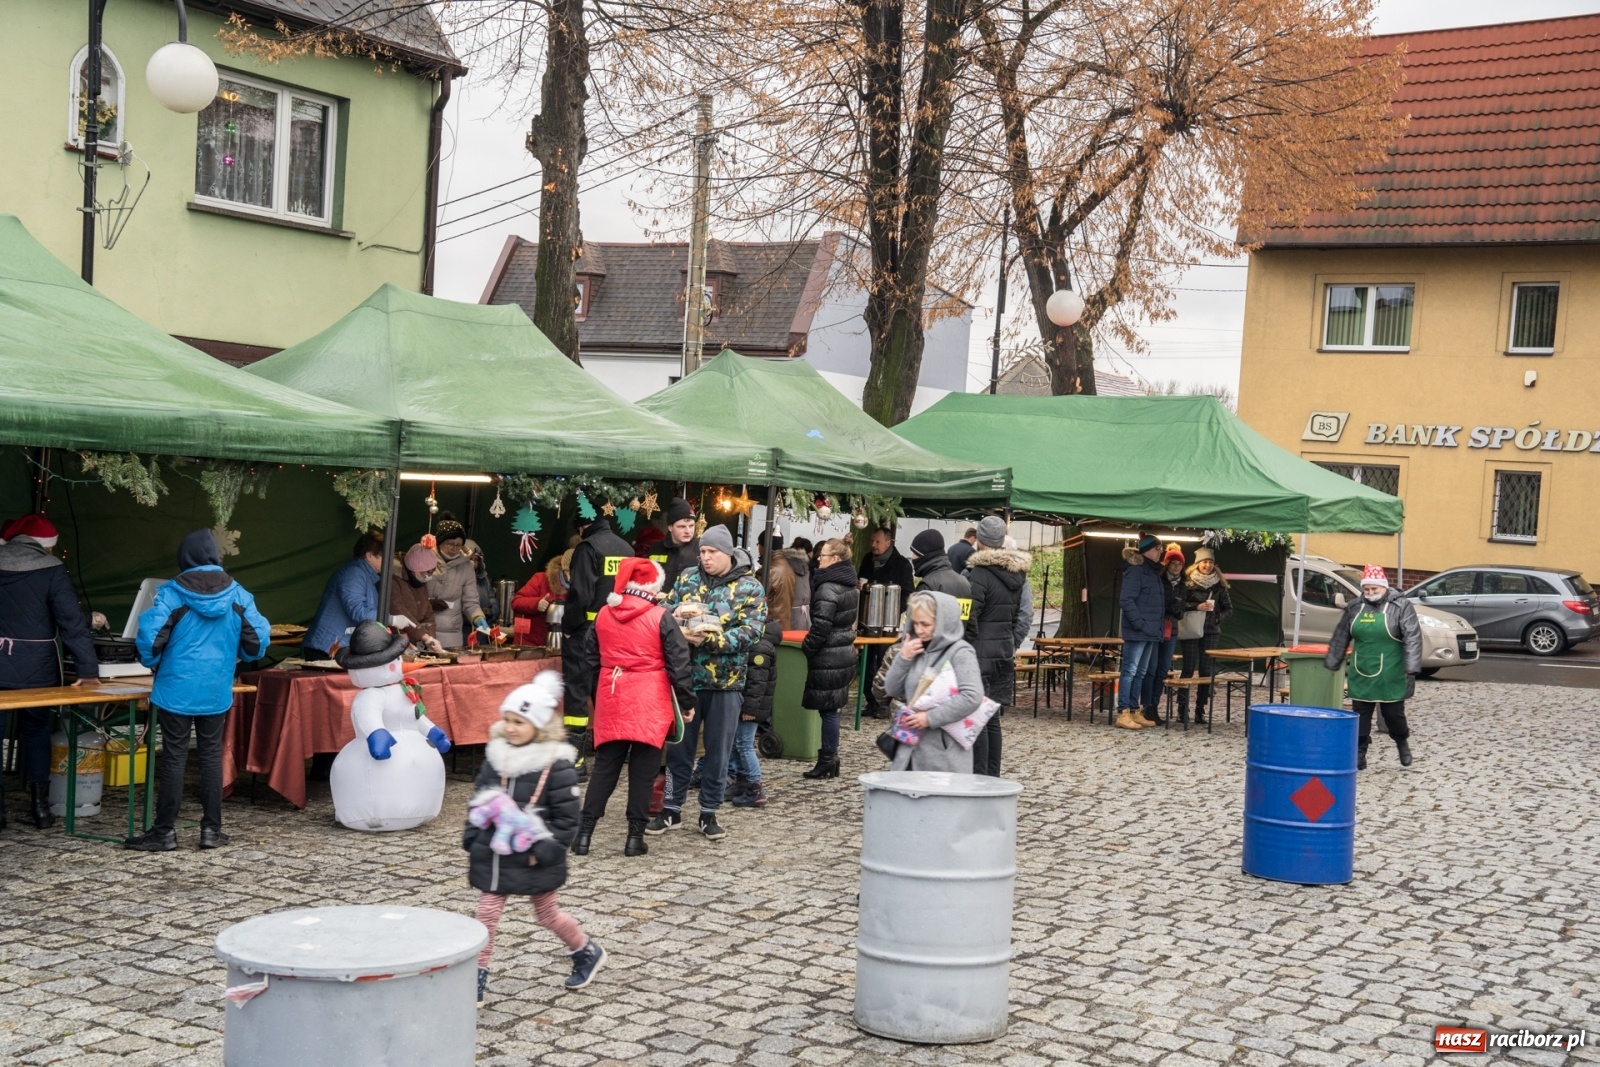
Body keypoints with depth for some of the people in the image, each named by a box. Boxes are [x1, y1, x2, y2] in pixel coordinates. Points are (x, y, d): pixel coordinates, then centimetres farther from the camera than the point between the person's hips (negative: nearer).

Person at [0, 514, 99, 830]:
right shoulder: (51, 569, -7)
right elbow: (72, 621, -11)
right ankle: (40, 806, 15)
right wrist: (88, 669, -12)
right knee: (36, 731, 13)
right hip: (34, 667, -1)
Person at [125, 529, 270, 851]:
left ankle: (164, 832, 9)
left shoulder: (171, 594, -10)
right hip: (217, 691, 3)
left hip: (177, 688, -3)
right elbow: (259, 639, -2)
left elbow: (149, 636, -17)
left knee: (173, 756, 4)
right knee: (211, 755, 12)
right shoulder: (237, 595, -1)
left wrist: (152, 663, 4)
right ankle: (212, 829, 14)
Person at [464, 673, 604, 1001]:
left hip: (535, 860, -4)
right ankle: (478, 976, 10)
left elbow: (567, 819, -14)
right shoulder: (496, 756, 1)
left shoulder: (556, 765, -15)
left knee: (547, 914, 13)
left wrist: (543, 851, -19)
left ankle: (588, 952, 37)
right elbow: (478, 800, 11)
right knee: (487, 913, 1)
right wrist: (472, 838, 4)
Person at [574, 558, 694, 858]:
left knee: (605, 766, 10)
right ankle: (635, 836, 6)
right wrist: (687, 701, 1)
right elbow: (679, 663, -8)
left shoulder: (604, 614, 6)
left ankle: (585, 832, 6)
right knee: (642, 770, 4)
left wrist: (595, 698, 24)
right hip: (649, 704, -4)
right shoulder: (661, 617, -8)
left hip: (611, 699, 4)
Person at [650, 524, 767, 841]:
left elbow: (751, 631, -14)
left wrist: (710, 640, -23)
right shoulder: (687, 579, 7)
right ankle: (672, 810, 20)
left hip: (726, 682, -2)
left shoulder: (749, 588, -4)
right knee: (679, 746, 9)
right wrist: (676, 617, -18)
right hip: (685, 677, 2)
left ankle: (709, 813, 18)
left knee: (718, 751, 6)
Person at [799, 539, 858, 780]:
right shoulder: (851, 585, 10)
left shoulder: (828, 589, -18)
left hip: (828, 659, -9)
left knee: (827, 710, -2)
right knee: (831, 710, 14)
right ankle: (831, 759, 19)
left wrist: (806, 648, -7)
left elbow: (820, 627, -21)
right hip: (845, 653, 9)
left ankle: (827, 762, 3)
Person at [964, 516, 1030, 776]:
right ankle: (993, 778, 17)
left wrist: (970, 645, -2)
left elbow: (969, 617, -17)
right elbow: (1026, 613, 12)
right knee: (992, 717, 13)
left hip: (980, 652, -8)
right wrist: (1013, 645, 15)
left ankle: (980, 778, -5)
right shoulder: (1018, 574, 10)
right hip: (1005, 652, 8)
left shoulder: (979, 574, -14)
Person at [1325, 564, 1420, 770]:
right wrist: (1331, 665, 18)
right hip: (1360, 676, 4)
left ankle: (1402, 742, 35)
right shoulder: (1354, 607, 8)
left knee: (1393, 714, 8)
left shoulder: (1401, 606, -6)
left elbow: (1412, 639, -13)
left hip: (1390, 677, -4)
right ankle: (1359, 755, 14)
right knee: (1360, 717, 6)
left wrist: (1412, 669, -21)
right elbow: (1340, 639, 16)